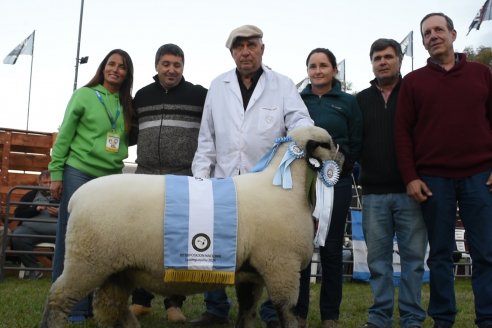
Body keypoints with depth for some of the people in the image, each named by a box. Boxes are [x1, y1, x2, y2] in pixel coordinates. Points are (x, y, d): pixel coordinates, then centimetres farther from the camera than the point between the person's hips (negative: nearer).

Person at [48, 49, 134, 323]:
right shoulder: (84, 95, 0)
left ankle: (96, 302, 15)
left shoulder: (126, 104, 10)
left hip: (111, 177, 4)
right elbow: (65, 135, -2)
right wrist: (56, 173, -7)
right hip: (78, 172, -4)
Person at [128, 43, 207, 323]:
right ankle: (141, 300, 16)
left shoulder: (199, 95, 3)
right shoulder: (143, 96, 13)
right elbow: (132, 133, 18)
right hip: (147, 177, 3)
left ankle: (175, 303, 12)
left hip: (185, 179, -3)